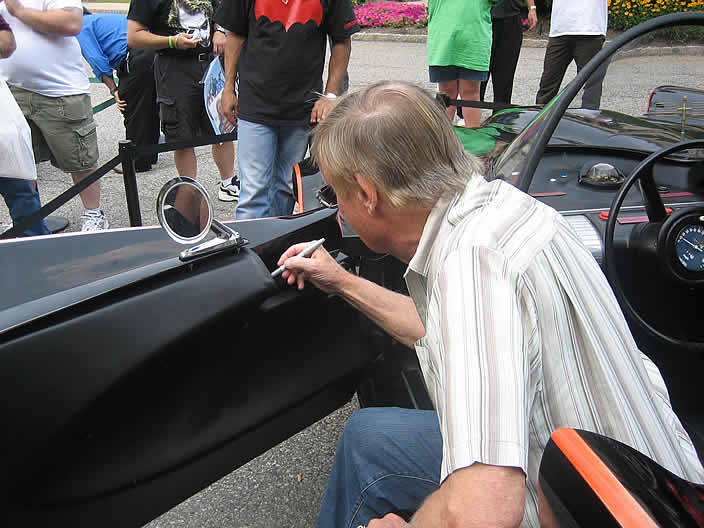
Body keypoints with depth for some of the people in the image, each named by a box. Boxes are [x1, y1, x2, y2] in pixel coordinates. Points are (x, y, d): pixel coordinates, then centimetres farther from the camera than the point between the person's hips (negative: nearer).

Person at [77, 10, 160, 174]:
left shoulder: (81, 28, 8)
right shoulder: (103, 18, 35)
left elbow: (97, 61, -4)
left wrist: (113, 90, -2)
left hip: (137, 59, -9)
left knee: (132, 111, 2)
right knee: (150, 108, 17)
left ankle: (138, 163, 9)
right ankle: (150, 156, 29)